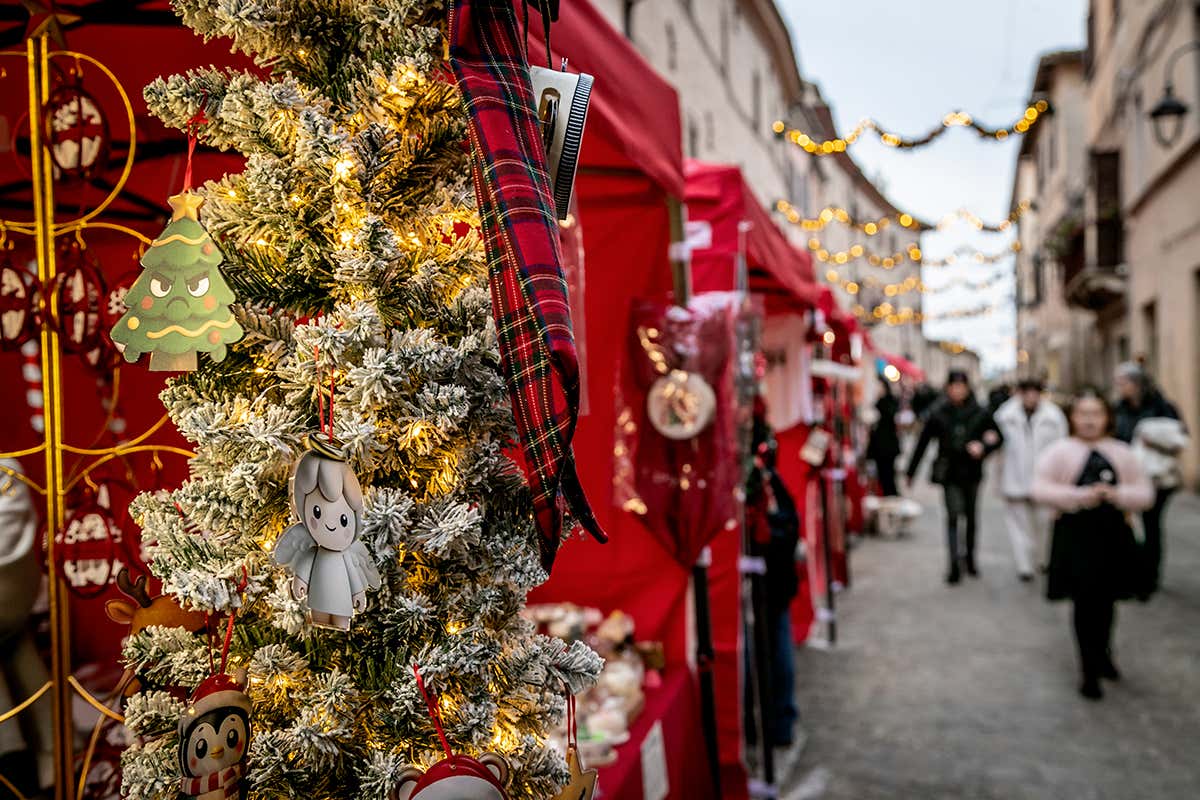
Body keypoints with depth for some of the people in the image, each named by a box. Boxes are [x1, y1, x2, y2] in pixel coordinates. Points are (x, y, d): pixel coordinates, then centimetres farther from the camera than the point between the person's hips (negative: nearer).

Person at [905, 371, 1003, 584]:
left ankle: (969, 556, 30)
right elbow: (923, 443, -1)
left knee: (971, 516, 13)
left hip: (972, 471, 2)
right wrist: (911, 472, 1)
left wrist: (983, 446, -15)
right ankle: (954, 564, -10)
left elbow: (998, 437, 7)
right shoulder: (938, 413, -4)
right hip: (949, 472, -2)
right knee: (953, 515, -10)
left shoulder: (979, 413, -2)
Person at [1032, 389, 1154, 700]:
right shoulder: (1059, 450, -3)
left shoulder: (1122, 452, 6)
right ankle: (1090, 671, 9)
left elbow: (1145, 494, 6)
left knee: (1106, 600, 15)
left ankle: (1102, 655, 40)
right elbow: (1041, 489, -9)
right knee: (1084, 602, -3)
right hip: (1075, 535, -3)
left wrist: (1117, 494, -14)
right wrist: (1079, 496, -20)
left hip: (1113, 535, 3)